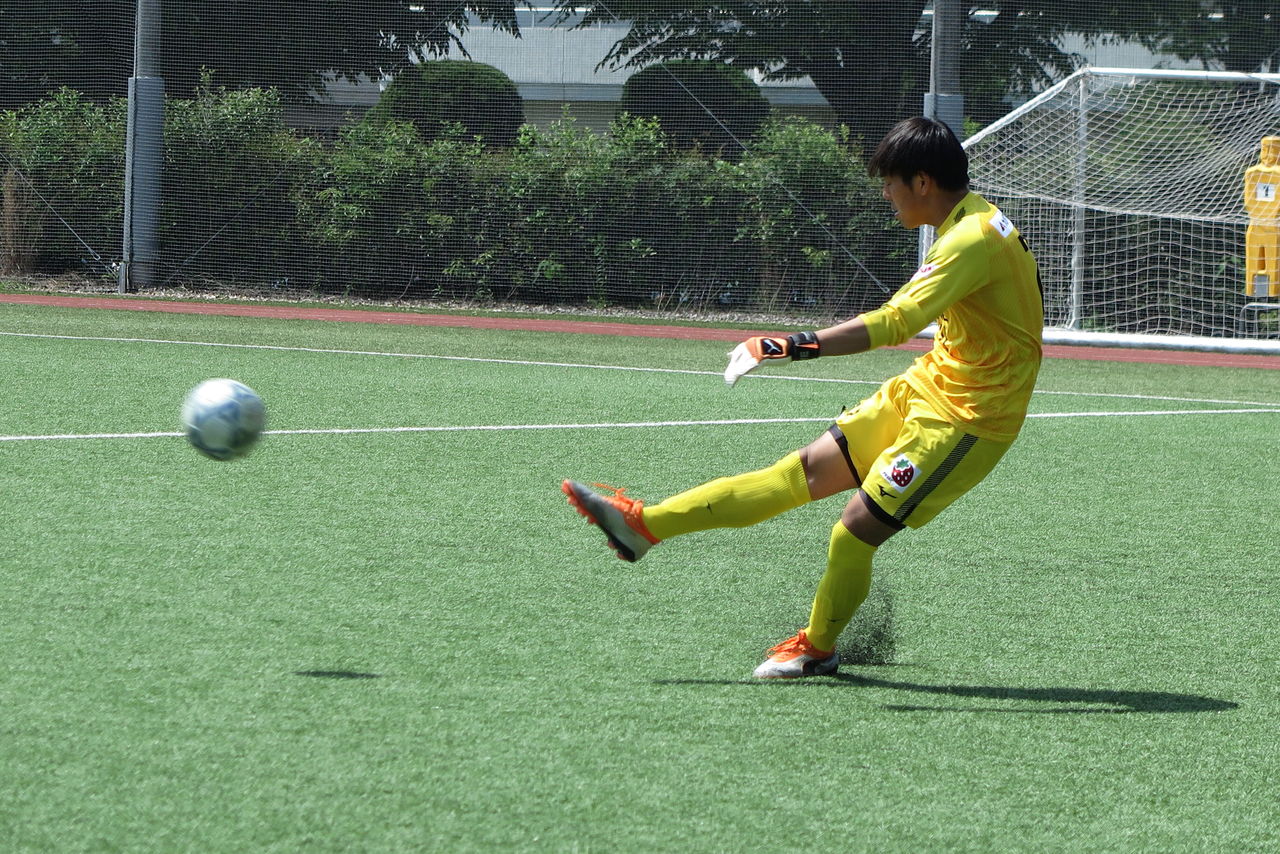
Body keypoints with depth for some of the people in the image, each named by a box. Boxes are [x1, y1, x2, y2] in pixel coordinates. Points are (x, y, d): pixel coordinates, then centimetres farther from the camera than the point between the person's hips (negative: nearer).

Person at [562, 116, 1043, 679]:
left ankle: (817, 647, 15)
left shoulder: (971, 240, -24)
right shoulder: (972, 221, 7)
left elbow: (898, 321, -34)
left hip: (963, 420, -9)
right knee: (807, 470, 7)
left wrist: (796, 346, -37)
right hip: (922, 389, 9)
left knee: (856, 529, -9)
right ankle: (646, 524, 5)